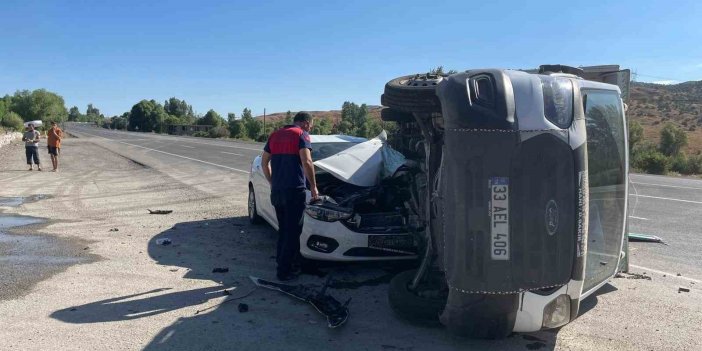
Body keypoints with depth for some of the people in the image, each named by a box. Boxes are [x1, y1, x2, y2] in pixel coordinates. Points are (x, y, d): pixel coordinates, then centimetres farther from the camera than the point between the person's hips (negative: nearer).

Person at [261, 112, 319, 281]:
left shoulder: (275, 135, 17)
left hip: (276, 191, 7)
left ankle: (282, 262, 27)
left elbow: (264, 162, 19)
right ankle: (284, 271, 3)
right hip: (294, 191, -7)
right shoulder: (301, 135, -5)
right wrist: (313, 186, -9)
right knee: (293, 231, 0)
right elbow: (306, 162, -17)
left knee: (283, 229, 20)